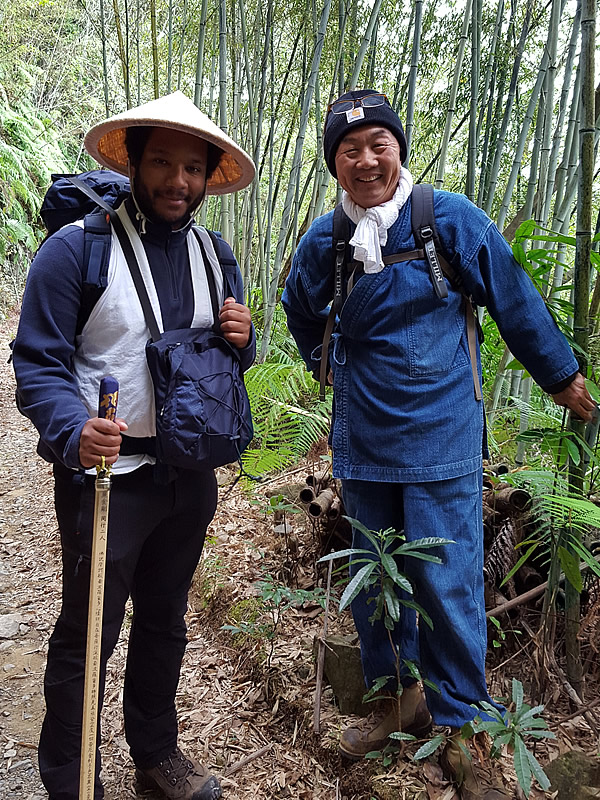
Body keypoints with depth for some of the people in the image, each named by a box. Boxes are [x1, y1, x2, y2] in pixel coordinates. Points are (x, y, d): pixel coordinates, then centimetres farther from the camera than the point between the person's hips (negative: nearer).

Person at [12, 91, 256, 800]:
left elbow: (230, 362, 16)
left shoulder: (213, 255, 7)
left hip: (191, 474, 6)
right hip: (107, 475, -5)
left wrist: (241, 339, -8)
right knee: (87, 634, 8)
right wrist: (74, 433, -32)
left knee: (165, 621, 21)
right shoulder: (76, 246, -11)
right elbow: (39, 364, -12)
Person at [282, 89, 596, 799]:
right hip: (362, 441, 4)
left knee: (446, 584, 0)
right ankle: (397, 695, 37)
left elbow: (514, 300, 2)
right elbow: (299, 309, 23)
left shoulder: (450, 218, -7)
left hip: (440, 439, -3)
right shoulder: (323, 241, 1)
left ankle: (457, 723, 22)